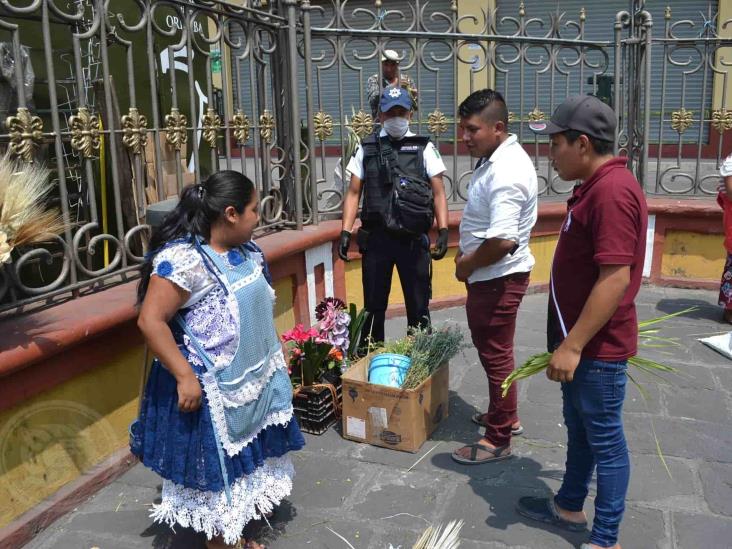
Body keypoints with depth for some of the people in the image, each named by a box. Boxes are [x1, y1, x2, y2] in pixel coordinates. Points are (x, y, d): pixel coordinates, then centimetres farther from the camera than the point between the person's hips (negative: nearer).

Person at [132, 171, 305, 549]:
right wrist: (184, 376, -25)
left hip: (253, 378, 9)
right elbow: (150, 321, -25)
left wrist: (272, 361, 19)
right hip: (210, 388, -9)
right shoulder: (184, 258, -24)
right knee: (216, 467, 9)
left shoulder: (248, 251, 4)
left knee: (245, 459, 22)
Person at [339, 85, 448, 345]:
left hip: (414, 239, -1)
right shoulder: (366, 149, 8)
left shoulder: (424, 148, 5)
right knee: (373, 306, 10)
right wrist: (345, 232, -1)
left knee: (418, 306, 7)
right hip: (376, 238, 1)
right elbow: (353, 193, 8)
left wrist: (443, 231, -7)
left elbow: (438, 193, 4)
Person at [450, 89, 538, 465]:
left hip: (497, 278, -10)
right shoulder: (498, 158, 8)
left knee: (495, 354, 2)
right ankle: (505, 415, 40)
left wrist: (467, 265, -17)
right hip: (491, 275, 10)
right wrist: (468, 253, 11)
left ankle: (499, 439, 18)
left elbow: (503, 241, -32)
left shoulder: (506, 173, -25)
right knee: (492, 348, 22)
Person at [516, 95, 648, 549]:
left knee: (604, 438, 5)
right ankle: (570, 507, 39)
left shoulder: (612, 190, -23)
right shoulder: (597, 185, 10)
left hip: (598, 347, -10)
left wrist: (572, 345, -24)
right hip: (583, 341, 10)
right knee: (580, 428, 22)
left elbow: (616, 278, -28)